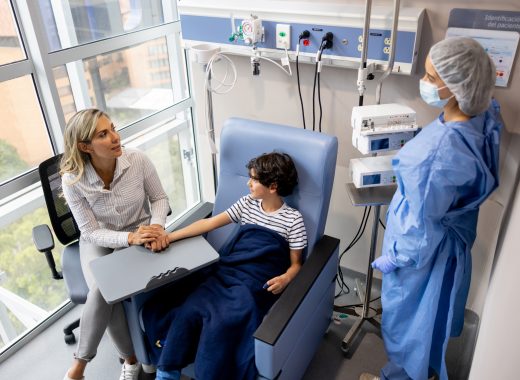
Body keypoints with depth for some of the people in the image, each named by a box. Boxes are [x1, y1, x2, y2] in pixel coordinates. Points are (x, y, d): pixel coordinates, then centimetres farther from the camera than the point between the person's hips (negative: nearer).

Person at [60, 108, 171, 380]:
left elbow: (159, 199, -4)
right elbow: (91, 233, -15)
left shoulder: (137, 160, -19)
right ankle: (130, 357, 0)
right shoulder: (73, 179, -20)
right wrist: (130, 238, -32)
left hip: (139, 233, 0)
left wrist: (157, 227, -25)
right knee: (103, 291, -27)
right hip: (99, 241, 0)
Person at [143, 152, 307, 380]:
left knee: (221, 322, -29)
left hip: (255, 284, -4)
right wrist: (169, 237, 8)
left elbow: (295, 263, 5)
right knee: (189, 310, -21)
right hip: (225, 273, 4)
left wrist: (285, 278, -19)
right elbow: (209, 223, 12)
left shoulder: (293, 219, 1)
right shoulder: (247, 203, 13)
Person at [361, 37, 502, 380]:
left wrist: (394, 257, -14)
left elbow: (423, 219, -27)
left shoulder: (442, 149, -39)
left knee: (407, 315, 18)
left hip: (424, 246, -9)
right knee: (428, 313, 31)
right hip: (450, 238, 9)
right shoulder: (484, 117, -13)